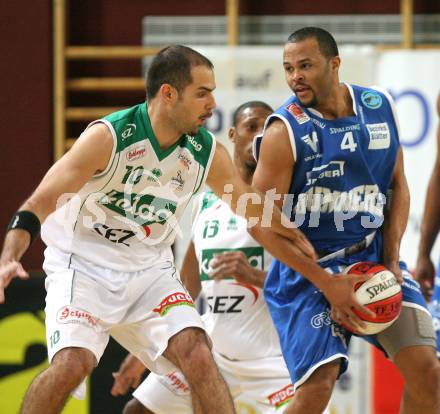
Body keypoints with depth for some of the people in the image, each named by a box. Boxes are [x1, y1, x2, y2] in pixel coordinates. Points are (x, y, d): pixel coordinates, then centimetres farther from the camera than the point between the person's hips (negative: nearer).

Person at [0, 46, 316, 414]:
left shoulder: (207, 153, -6)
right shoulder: (109, 137, -22)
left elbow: (254, 207, 12)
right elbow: (39, 203, -25)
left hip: (150, 268, 4)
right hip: (83, 263, -4)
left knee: (197, 354, -15)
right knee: (72, 362, -25)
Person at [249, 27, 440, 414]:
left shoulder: (380, 107, 0)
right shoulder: (285, 131, -15)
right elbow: (262, 223, -15)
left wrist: (391, 261, -1)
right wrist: (328, 285, -18)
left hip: (373, 254, 5)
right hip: (306, 265, -5)